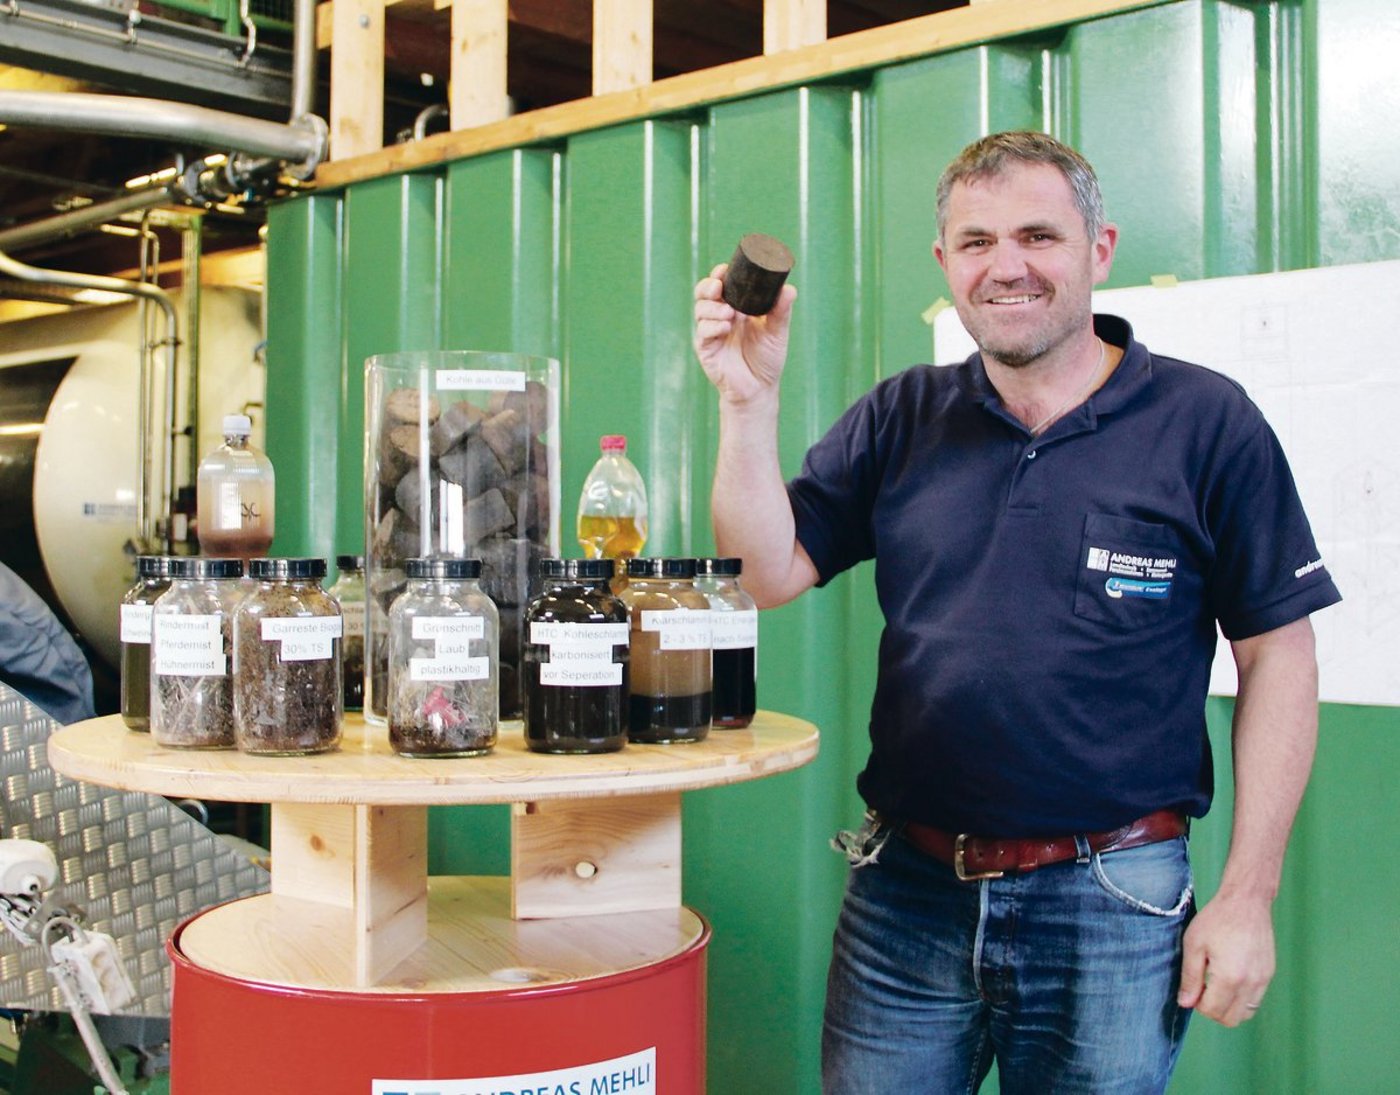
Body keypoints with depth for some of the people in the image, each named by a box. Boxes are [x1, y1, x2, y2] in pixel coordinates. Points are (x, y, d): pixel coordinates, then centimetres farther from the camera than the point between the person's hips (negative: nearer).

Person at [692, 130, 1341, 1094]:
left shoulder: (1207, 424, -4)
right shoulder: (900, 422, 6)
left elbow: (1278, 661, -2)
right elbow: (769, 572, -1)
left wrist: (1249, 896, -6)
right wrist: (750, 399, -13)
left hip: (1113, 906, -2)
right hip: (907, 892, 3)